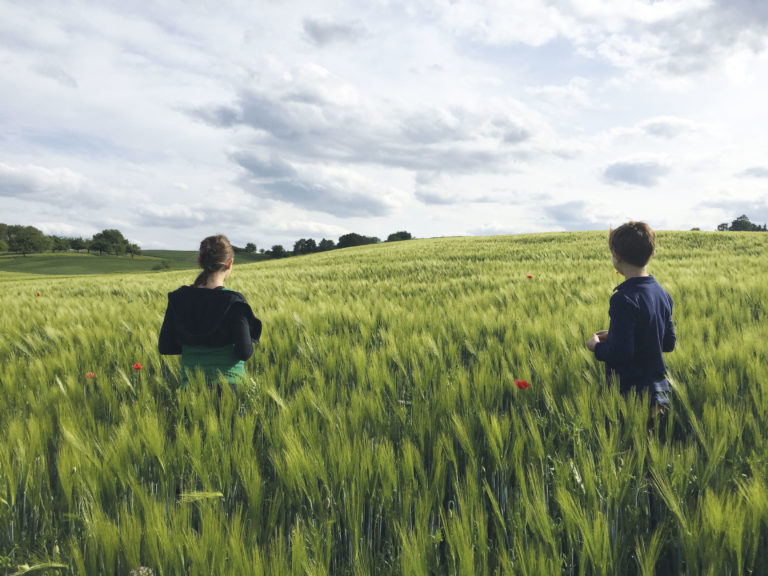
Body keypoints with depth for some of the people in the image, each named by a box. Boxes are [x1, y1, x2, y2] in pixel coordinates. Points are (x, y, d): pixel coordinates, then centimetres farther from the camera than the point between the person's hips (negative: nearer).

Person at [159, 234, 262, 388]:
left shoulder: (178, 298, 1)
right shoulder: (233, 301, -11)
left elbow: (164, 347, 5)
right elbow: (245, 352, -12)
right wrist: (251, 340, 8)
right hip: (228, 380, -4)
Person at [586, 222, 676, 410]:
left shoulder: (624, 299, -21)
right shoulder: (663, 294, 5)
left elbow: (620, 353, -24)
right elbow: (669, 343, 14)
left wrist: (597, 346, -3)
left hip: (632, 394, -8)